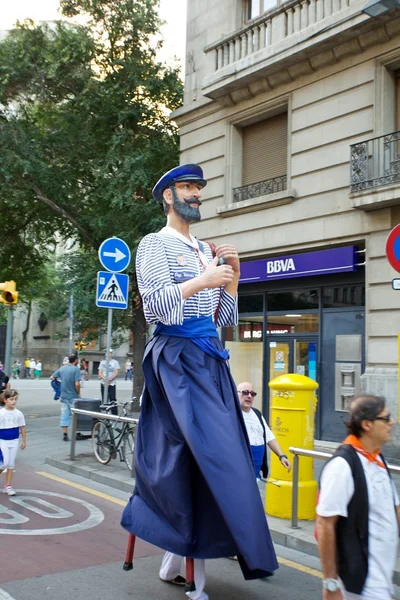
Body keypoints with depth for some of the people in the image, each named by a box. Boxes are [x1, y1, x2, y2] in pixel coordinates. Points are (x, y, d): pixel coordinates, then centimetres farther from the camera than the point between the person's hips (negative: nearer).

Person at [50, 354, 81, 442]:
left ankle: (65, 434, 6)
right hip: (73, 396, -5)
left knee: (64, 415, 7)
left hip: (63, 396, 5)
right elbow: (77, 384, -20)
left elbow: (52, 378, 10)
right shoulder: (76, 369, -13)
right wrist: (79, 393, -5)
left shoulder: (62, 368, 5)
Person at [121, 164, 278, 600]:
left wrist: (232, 274, 5)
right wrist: (201, 281, -21)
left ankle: (178, 560, 18)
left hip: (210, 360, 7)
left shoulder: (207, 250, 19)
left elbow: (225, 317, 18)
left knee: (202, 456, 6)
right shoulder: (155, 245, -2)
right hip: (178, 359, -7)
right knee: (204, 453, -13)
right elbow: (154, 307, -14)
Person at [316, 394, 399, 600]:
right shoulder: (343, 465, -21)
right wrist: (330, 583, -17)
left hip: (382, 573, 8)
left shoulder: (378, 460, 5)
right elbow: (325, 525, -20)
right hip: (361, 579, -8)